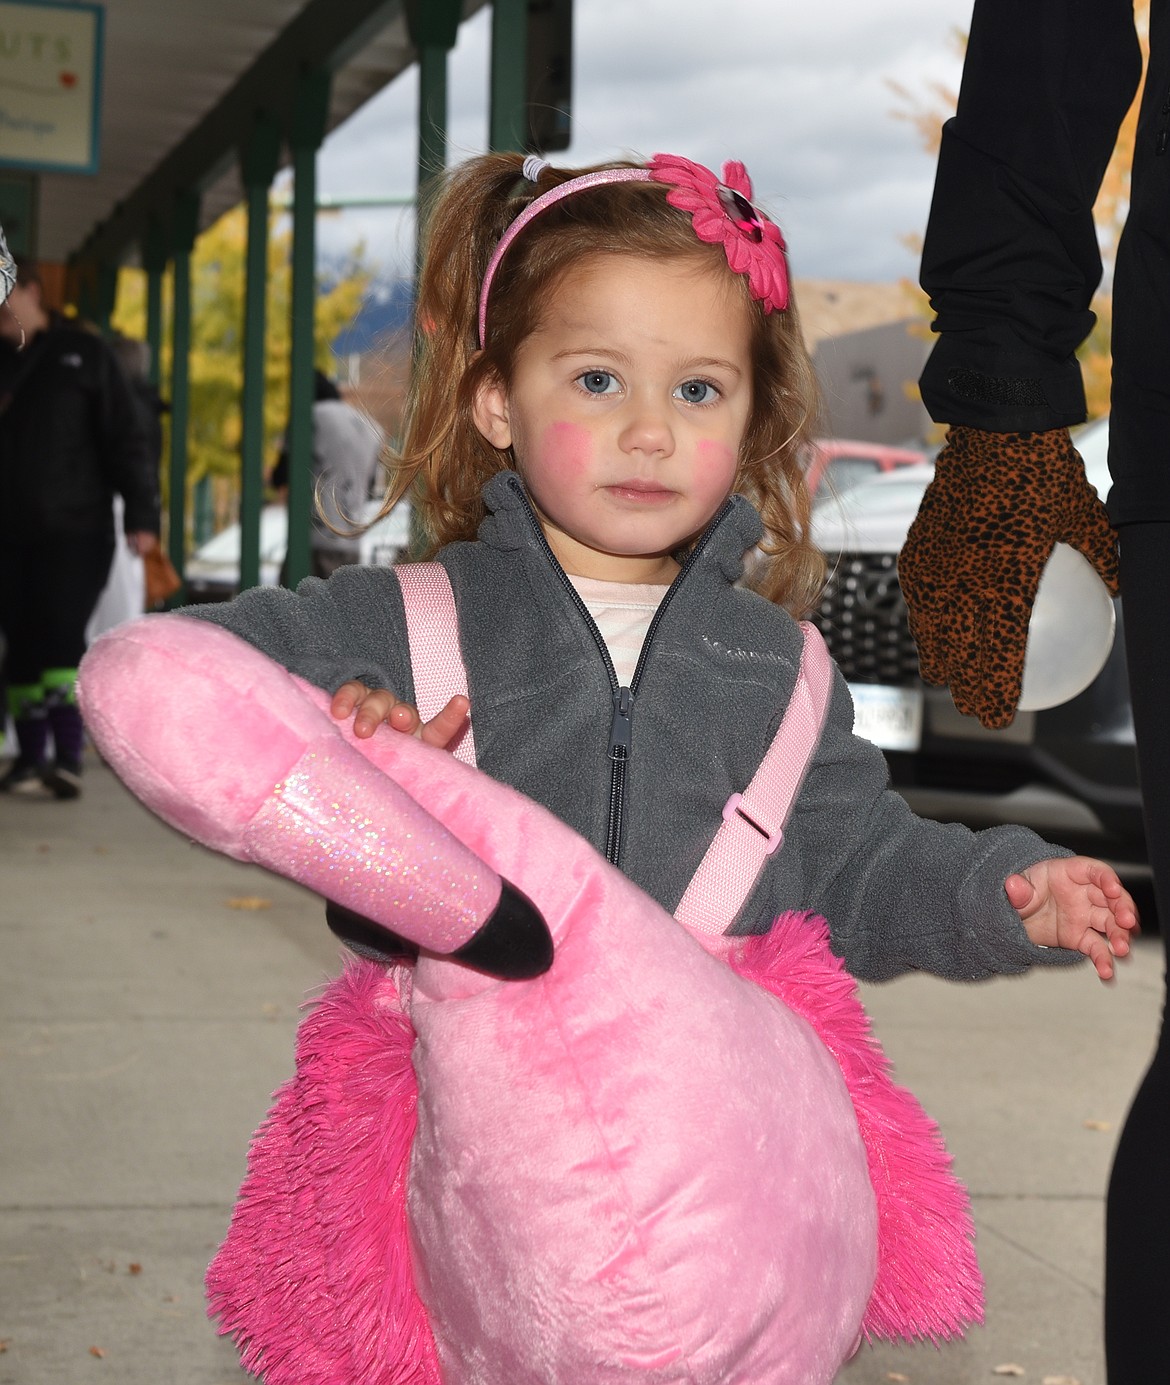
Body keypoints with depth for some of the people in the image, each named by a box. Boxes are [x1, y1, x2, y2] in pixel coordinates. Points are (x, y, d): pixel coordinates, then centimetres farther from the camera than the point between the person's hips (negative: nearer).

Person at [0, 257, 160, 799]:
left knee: (61, 638, -12)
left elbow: (124, 439, -3)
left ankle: (68, 760, -14)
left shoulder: (82, 354, 1)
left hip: (74, 531, -4)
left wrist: (142, 515, -9)